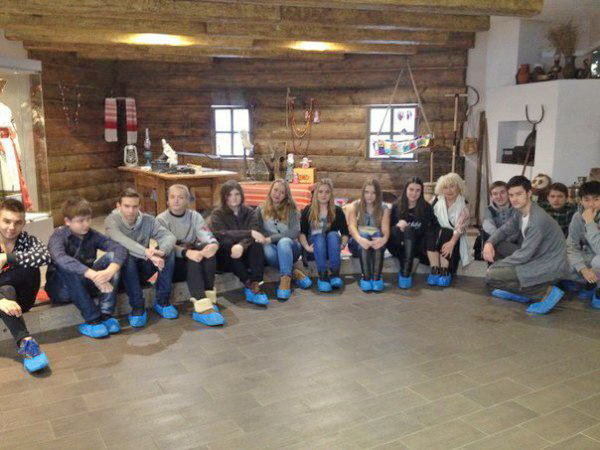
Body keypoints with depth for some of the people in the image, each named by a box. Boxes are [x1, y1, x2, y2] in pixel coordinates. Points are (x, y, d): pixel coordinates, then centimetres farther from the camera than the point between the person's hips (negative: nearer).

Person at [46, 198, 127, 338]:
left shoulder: (92, 235, -4)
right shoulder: (58, 236, -16)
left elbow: (120, 249, -19)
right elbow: (61, 259, -39)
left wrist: (110, 271, -40)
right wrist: (94, 275, -51)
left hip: (86, 285, 4)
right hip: (62, 289, -4)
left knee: (112, 256, -17)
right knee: (68, 269, -35)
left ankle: (105, 314, -25)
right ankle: (93, 320, -30)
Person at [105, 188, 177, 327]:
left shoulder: (148, 220, -5)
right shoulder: (112, 220, -15)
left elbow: (169, 236, -20)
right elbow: (122, 242, -35)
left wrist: (161, 251, -43)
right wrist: (148, 253, -49)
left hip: (143, 267, 3)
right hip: (123, 269, -3)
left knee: (169, 251, -22)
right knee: (126, 256, -36)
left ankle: (162, 301, -12)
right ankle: (137, 307, -26)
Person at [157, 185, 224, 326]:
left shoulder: (195, 216, 8)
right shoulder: (161, 219, -1)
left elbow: (208, 237, -7)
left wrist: (214, 244, -33)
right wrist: (187, 252, -37)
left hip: (195, 261, 3)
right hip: (172, 263, -3)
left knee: (207, 247, -27)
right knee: (193, 259, -33)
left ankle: (208, 298, -34)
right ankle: (202, 307, -47)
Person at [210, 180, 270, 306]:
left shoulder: (249, 212, 6)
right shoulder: (217, 214, 0)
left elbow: (255, 233, -11)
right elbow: (222, 234, -20)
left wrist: (242, 245, -33)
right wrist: (250, 233, -28)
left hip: (245, 255, 2)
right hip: (225, 259, -2)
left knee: (257, 243, -27)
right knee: (227, 243, -33)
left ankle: (256, 286, -41)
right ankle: (248, 285, -37)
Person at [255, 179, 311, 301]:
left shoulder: (291, 209, 3)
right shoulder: (261, 210, 7)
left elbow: (295, 232, -10)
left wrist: (271, 238, -17)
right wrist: (264, 240, -20)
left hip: (290, 246, -1)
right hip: (272, 246, 1)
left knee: (284, 242, -37)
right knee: (268, 251, -36)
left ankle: (285, 280, -41)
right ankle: (294, 273, -23)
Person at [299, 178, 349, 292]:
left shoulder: (337, 211, 7)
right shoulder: (308, 210, 5)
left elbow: (345, 232, 5)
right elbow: (301, 232, -1)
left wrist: (343, 244, -14)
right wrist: (307, 247, -17)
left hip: (331, 248, 1)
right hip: (315, 247, -1)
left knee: (333, 234, -30)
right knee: (319, 237, -32)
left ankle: (335, 274, -39)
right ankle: (322, 276, -41)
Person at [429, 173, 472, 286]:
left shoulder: (463, 206, -2)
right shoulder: (437, 200, 4)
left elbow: (460, 228, -14)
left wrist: (452, 242, -30)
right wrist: (437, 231, -25)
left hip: (454, 238, -1)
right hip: (438, 234, 1)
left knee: (446, 233, -32)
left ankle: (445, 272, -34)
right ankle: (435, 270, -35)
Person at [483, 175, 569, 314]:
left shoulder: (538, 220, -25)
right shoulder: (521, 212, 3)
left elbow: (524, 255, -23)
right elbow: (504, 230, 16)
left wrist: (495, 266, -13)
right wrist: (489, 243, -7)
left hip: (550, 266, -9)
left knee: (491, 276, -18)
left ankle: (546, 291, -9)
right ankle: (519, 292, 12)